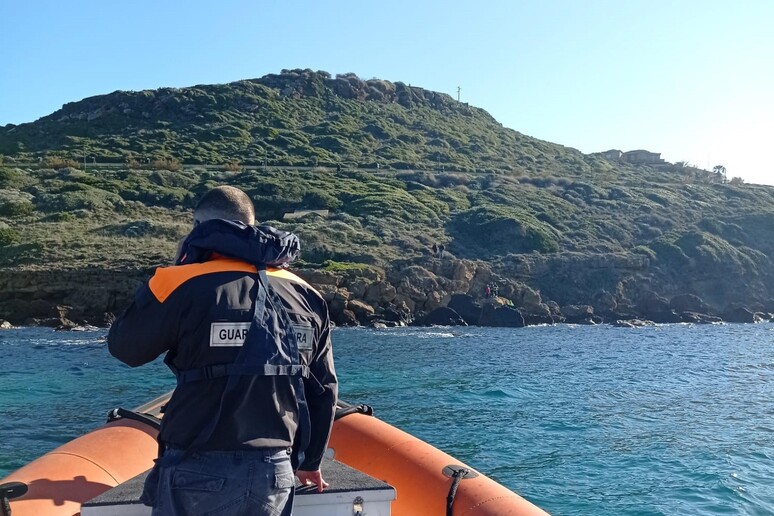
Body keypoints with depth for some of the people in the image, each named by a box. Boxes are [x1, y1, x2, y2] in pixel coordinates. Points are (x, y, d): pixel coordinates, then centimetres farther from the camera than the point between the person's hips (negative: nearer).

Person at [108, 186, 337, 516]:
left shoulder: (184, 287, -12)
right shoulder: (305, 296, 4)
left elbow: (124, 347, 4)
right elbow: (322, 390, 10)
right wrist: (309, 461, 24)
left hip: (200, 473, -4)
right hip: (274, 473, 4)